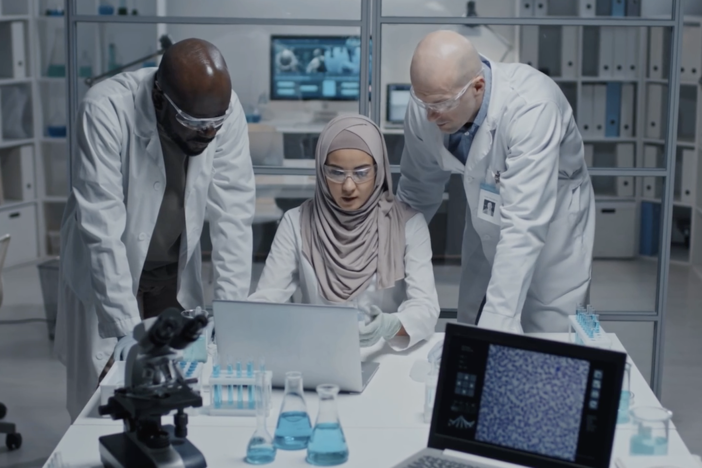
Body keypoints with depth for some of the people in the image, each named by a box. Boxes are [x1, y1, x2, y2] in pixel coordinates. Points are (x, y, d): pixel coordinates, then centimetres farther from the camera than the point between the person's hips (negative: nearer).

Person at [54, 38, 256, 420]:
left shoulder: (226, 111, -18)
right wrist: (127, 328, -30)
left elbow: (233, 213, -15)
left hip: (176, 274, 3)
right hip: (105, 273, -3)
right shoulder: (106, 110, -28)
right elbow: (102, 228, -29)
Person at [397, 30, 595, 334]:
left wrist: (498, 319, -45)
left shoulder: (531, 108, -36)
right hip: (486, 232, 5)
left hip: (552, 237, -4)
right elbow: (417, 192, 0)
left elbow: (524, 226, -40)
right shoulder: (427, 103, -19)